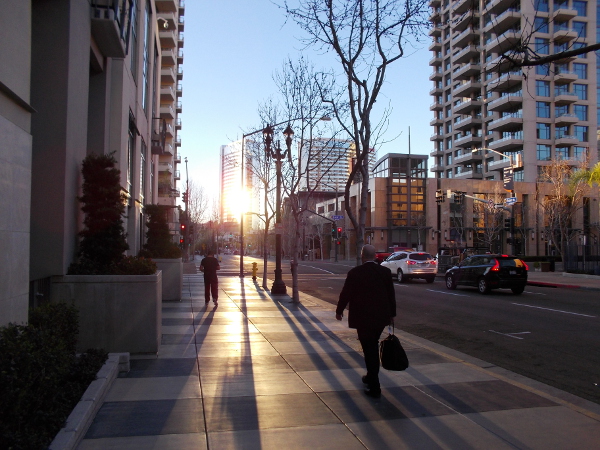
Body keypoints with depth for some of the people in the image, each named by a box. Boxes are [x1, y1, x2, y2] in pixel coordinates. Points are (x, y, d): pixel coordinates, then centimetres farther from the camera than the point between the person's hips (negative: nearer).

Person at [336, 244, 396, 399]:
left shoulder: (354, 273, -11)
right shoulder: (385, 272, -1)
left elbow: (346, 293, -6)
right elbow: (391, 294, 5)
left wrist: (339, 310, 9)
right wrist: (391, 314, 17)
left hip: (362, 318, -4)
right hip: (381, 317, 4)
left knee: (369, 350, 1)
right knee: (373, 347, 22)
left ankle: (375, 387, 2)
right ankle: (371, 377, 36)